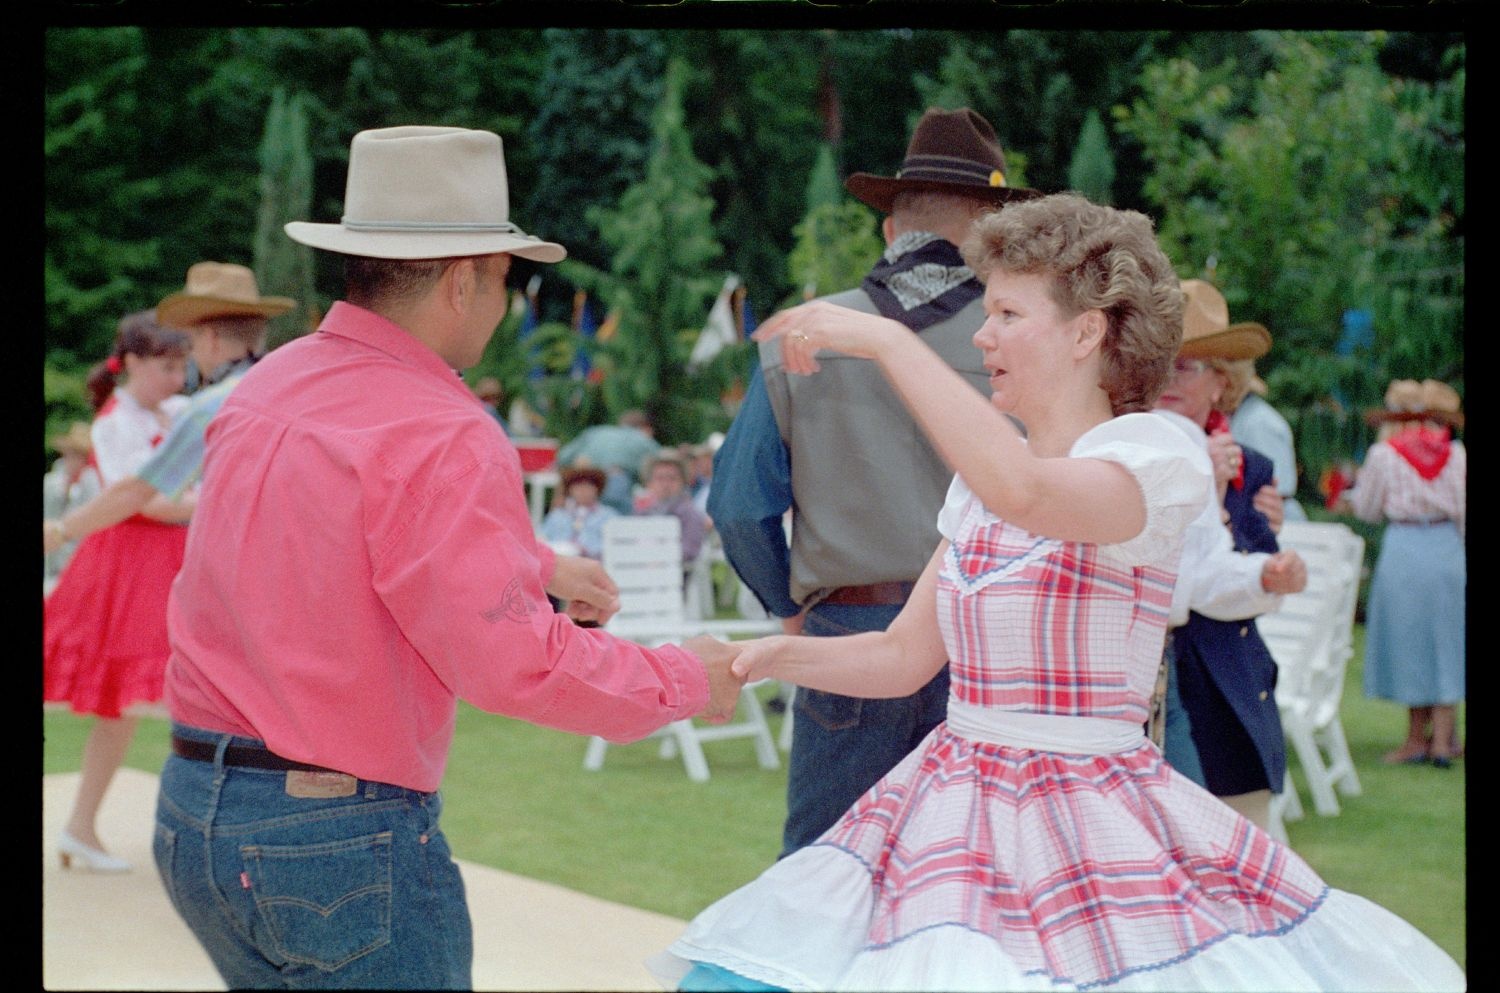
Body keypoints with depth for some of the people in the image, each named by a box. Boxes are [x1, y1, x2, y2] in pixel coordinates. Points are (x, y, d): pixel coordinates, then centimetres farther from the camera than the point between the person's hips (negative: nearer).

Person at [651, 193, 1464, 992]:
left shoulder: (1151, 454, -10)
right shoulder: (985, 475, 13)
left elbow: (1028, 494, -32)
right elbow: (905, 655, 16)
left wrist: (886, 341, -29)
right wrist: (778, 656, -1)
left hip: (1094, 828, -7)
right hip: (956, 805, 7)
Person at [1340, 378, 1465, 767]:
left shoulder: (1384, 453, -5)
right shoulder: (1455, 453, 3)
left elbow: (1368, 509, 5)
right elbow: (1464, 512, 7)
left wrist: (1348, 496, 26)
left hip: (1403, 547, -3)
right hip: (1448, 548, 3)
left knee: (1408, 637, 7)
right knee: (1444, 638, 9)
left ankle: (1417, 738, 12)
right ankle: (1442, 738, 6)